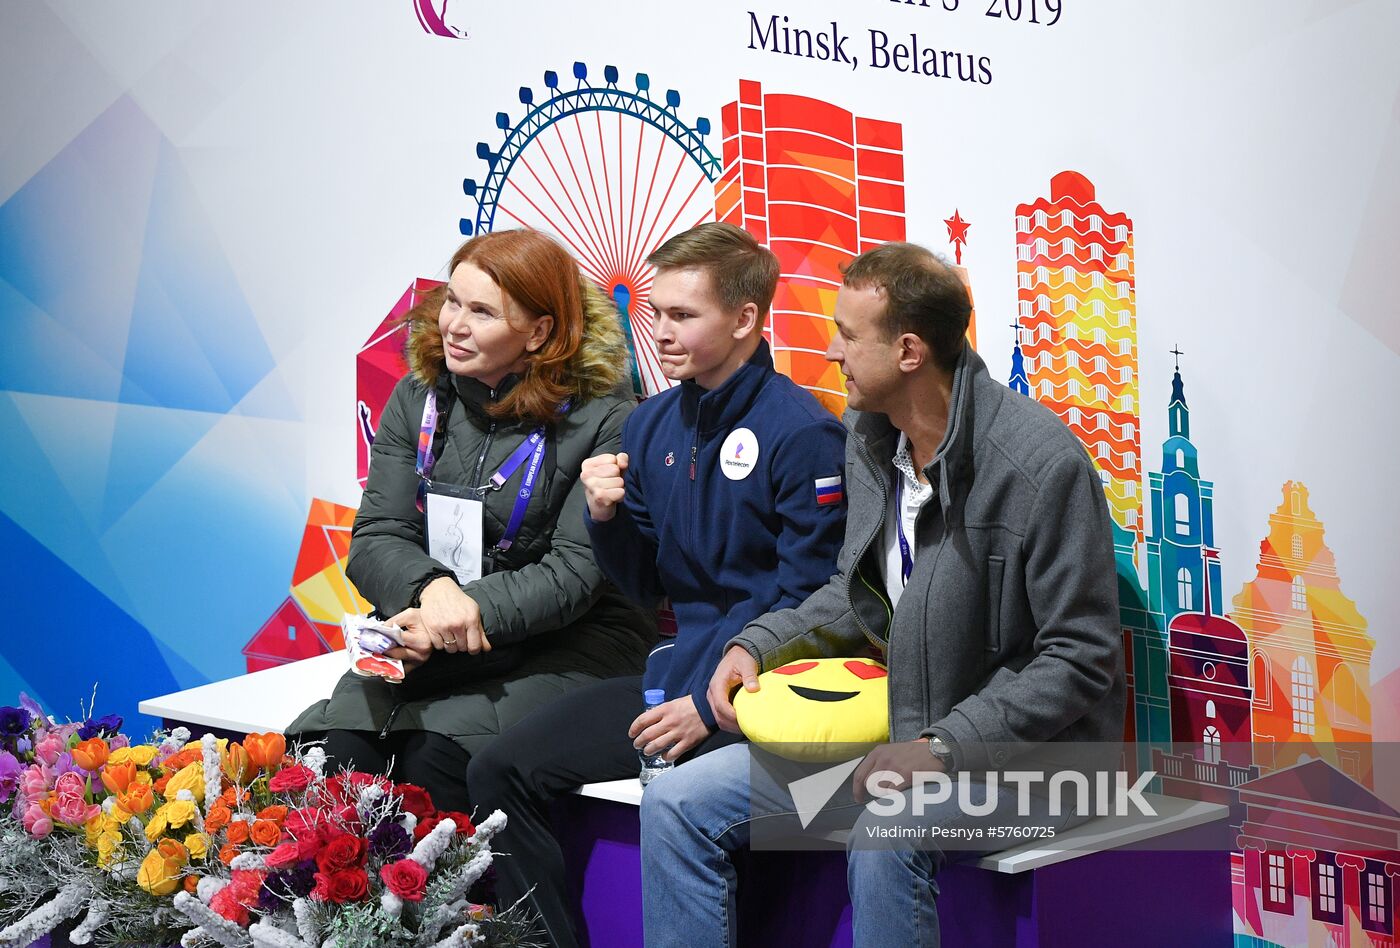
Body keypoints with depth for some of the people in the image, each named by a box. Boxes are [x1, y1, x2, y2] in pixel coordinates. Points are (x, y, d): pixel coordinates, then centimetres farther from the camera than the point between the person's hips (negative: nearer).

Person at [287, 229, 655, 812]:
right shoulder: (417, 398, 7)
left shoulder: (602, 418, -8)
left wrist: (471, 611, -24)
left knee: (435, 756, -29)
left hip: (569, 642, -4)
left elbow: (574, 573, -12)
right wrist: (431, 588, -20)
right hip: (426, 636, 4)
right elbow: (375, 538, 1)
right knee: (338, 746, -24)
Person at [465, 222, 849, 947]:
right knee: (499, 773, -4)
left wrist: (711, 701, -17)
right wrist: (606, 517, -4)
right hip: (674, 669, 7)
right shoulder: (652, 425, 10)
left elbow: (806, 598, -13)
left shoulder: (804, 433, -12)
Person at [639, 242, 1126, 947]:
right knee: (676, 804, -3)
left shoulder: (1042, 462, -19)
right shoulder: (867, 435, 6)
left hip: (1017, 749, -7)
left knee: (885, 834, -38)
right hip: (891, 728, 8)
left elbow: (1080, 657, -18)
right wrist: (758, 643, 2)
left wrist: (946, 747, -24)